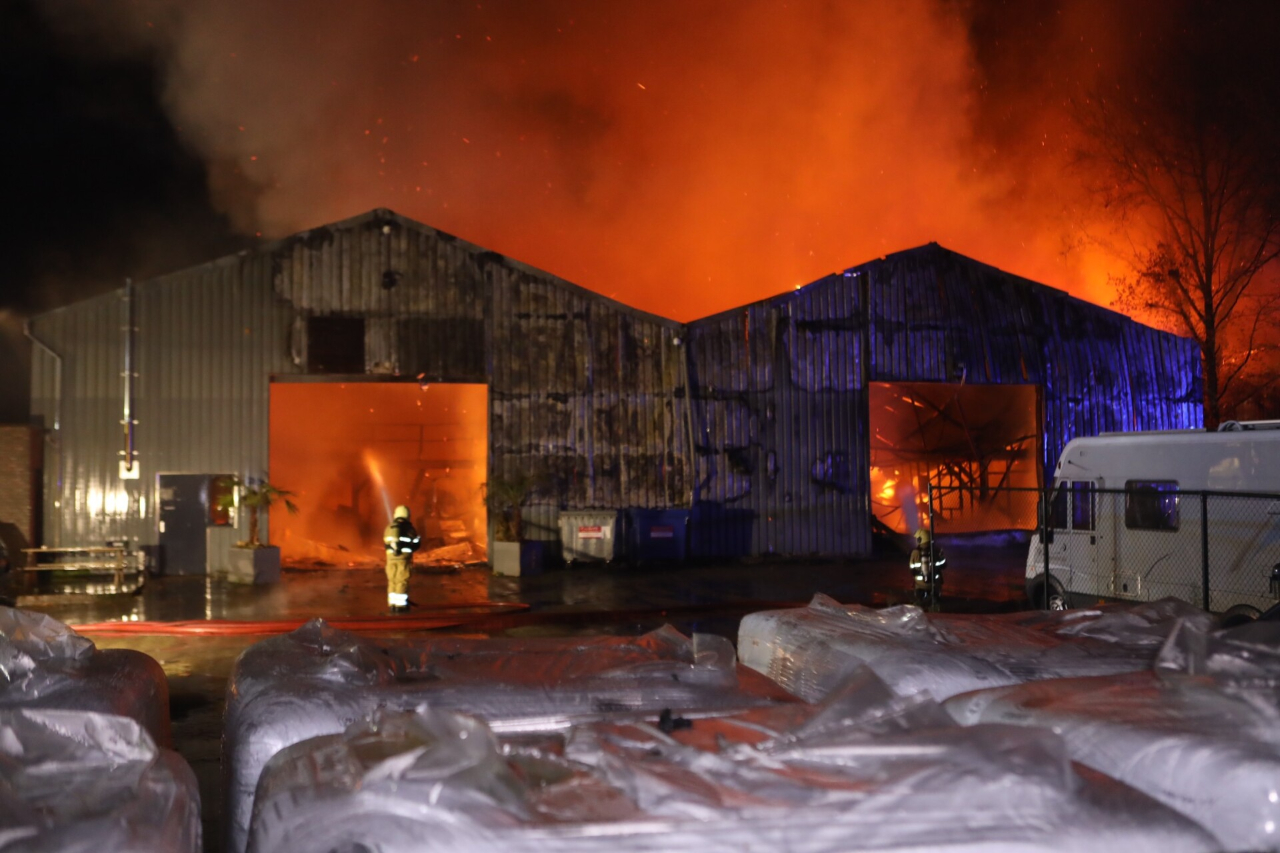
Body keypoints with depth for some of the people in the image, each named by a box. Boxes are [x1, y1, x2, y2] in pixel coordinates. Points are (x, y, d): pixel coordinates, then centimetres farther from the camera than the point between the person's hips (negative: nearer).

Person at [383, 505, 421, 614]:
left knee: (392, 581, 11)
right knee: (402, 581, -2)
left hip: (391, 556, 4)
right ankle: (400, 605, -4)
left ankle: (392, 604, 10)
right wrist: (419, 539, 20)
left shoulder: (389, 527, 10)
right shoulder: (408, 527, -4)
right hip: (404, 557, -4)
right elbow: (415, 542, -1)